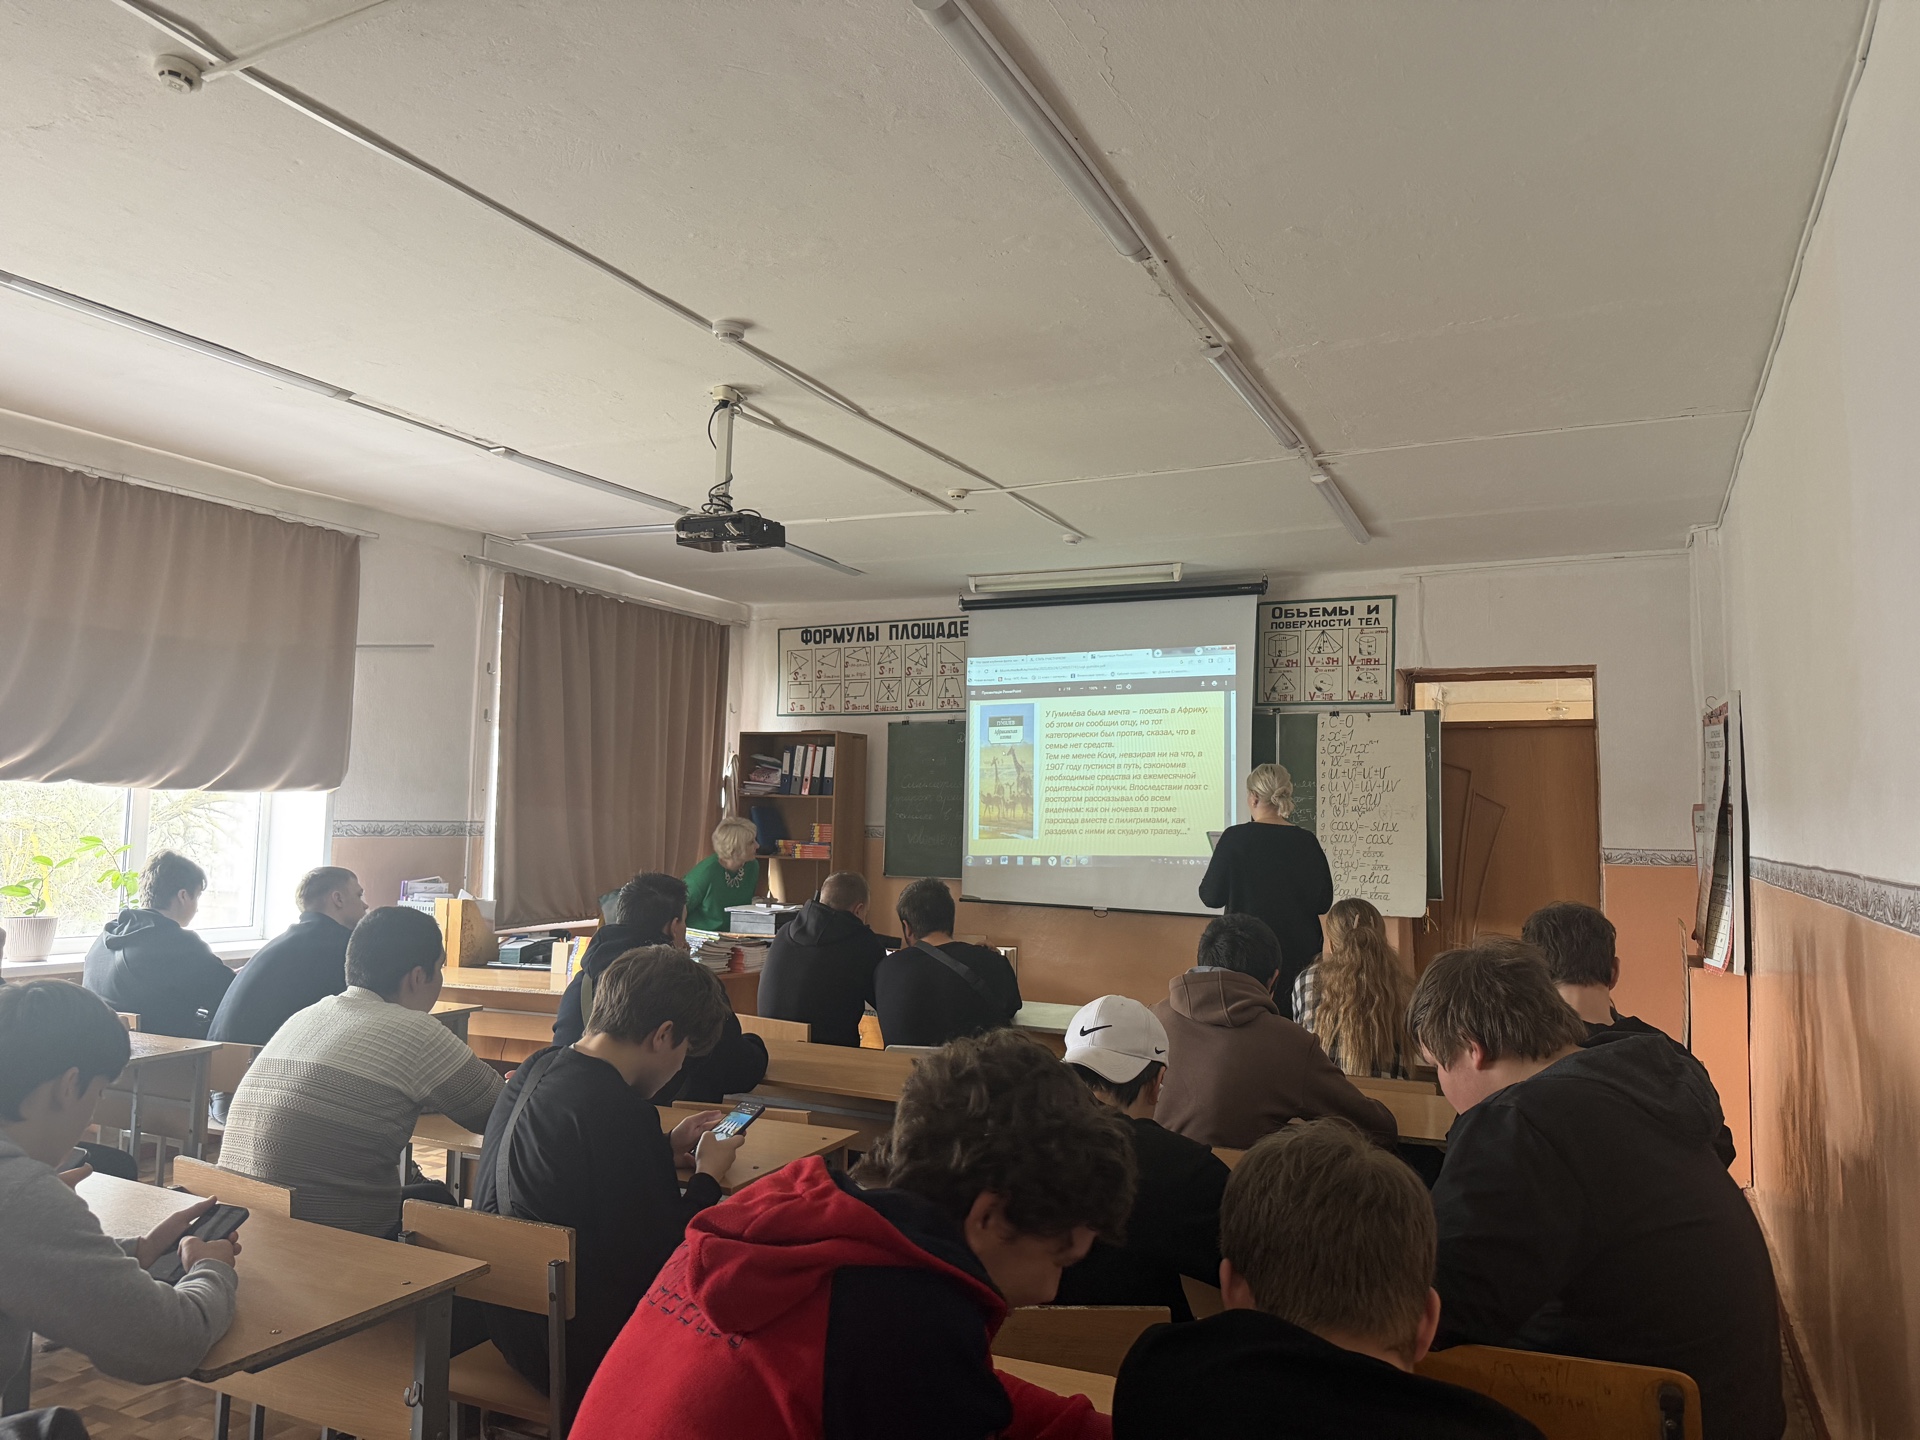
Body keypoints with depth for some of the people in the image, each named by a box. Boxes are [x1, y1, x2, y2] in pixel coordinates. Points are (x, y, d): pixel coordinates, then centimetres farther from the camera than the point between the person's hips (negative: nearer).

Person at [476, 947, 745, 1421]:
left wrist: (665, 1149, 16)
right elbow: (662, 1262, -20)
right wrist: (707, 1177, -5)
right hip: (580, 1353, -9)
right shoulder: (620, 1113, -27)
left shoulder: (535, 1071, 0)